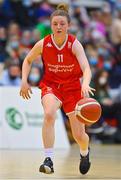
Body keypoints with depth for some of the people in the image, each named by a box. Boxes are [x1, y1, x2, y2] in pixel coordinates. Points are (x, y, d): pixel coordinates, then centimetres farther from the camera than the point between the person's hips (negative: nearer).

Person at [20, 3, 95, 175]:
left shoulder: (74, 44, -21)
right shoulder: (43, 44, -13)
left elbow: (86, 68, -36)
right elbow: (28, 60, 7)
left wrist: (85, 84, -55)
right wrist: (24, 81, -7)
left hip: (72, 87, 0)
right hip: (50, 85, 0)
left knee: (79, 136, 2)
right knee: (49, 114, -34)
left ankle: (85, 152, 40)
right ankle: (49, 160, -33)